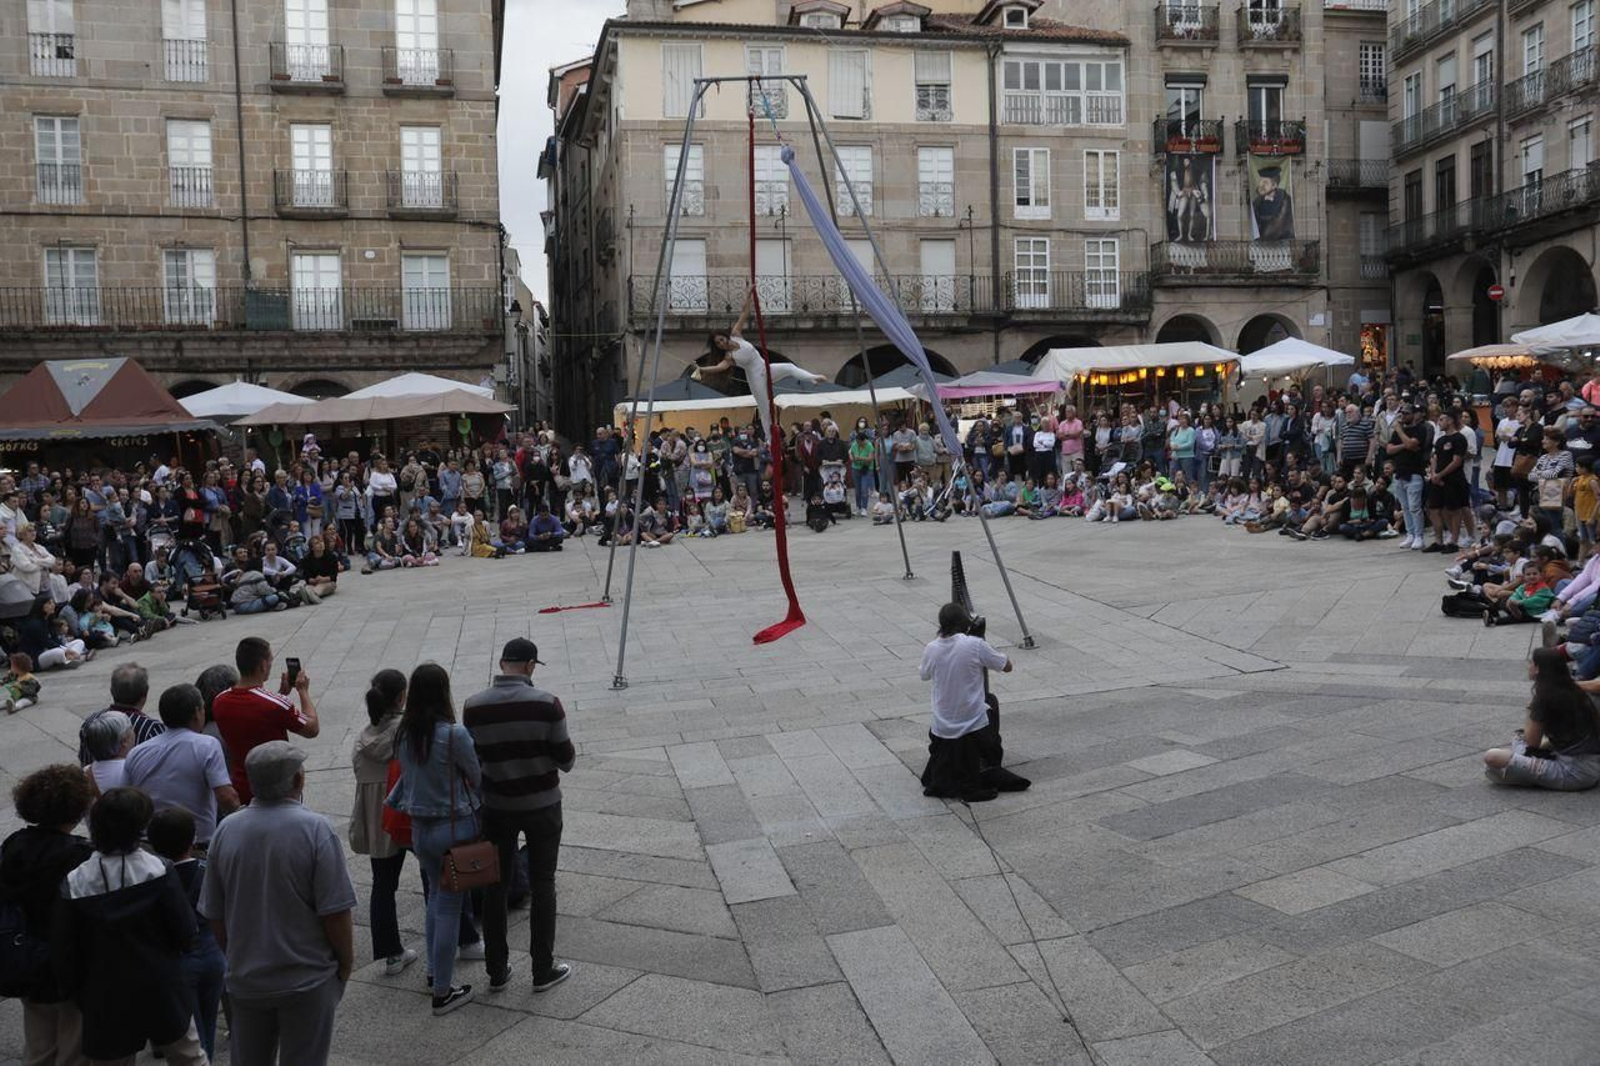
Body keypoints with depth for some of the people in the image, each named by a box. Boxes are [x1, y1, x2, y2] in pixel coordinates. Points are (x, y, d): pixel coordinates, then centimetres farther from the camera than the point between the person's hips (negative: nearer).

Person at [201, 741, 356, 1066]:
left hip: (246, 979, 4)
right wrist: (346, 961, -2)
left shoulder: (227, 830, -3)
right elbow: (336, 913, -18)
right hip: (307, 979, -4)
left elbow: (214, 914, 5)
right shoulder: (314, 829, -17)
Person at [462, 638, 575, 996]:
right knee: (542, 886, 11)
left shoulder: (473, 706, -10)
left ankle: (497, 971, 23)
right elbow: (565, 759, -10)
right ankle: (543, 970, 19)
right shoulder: (546, 703, -17)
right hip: (542, 805, -2)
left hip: (496, 806, 2)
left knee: (494, 886, 15)